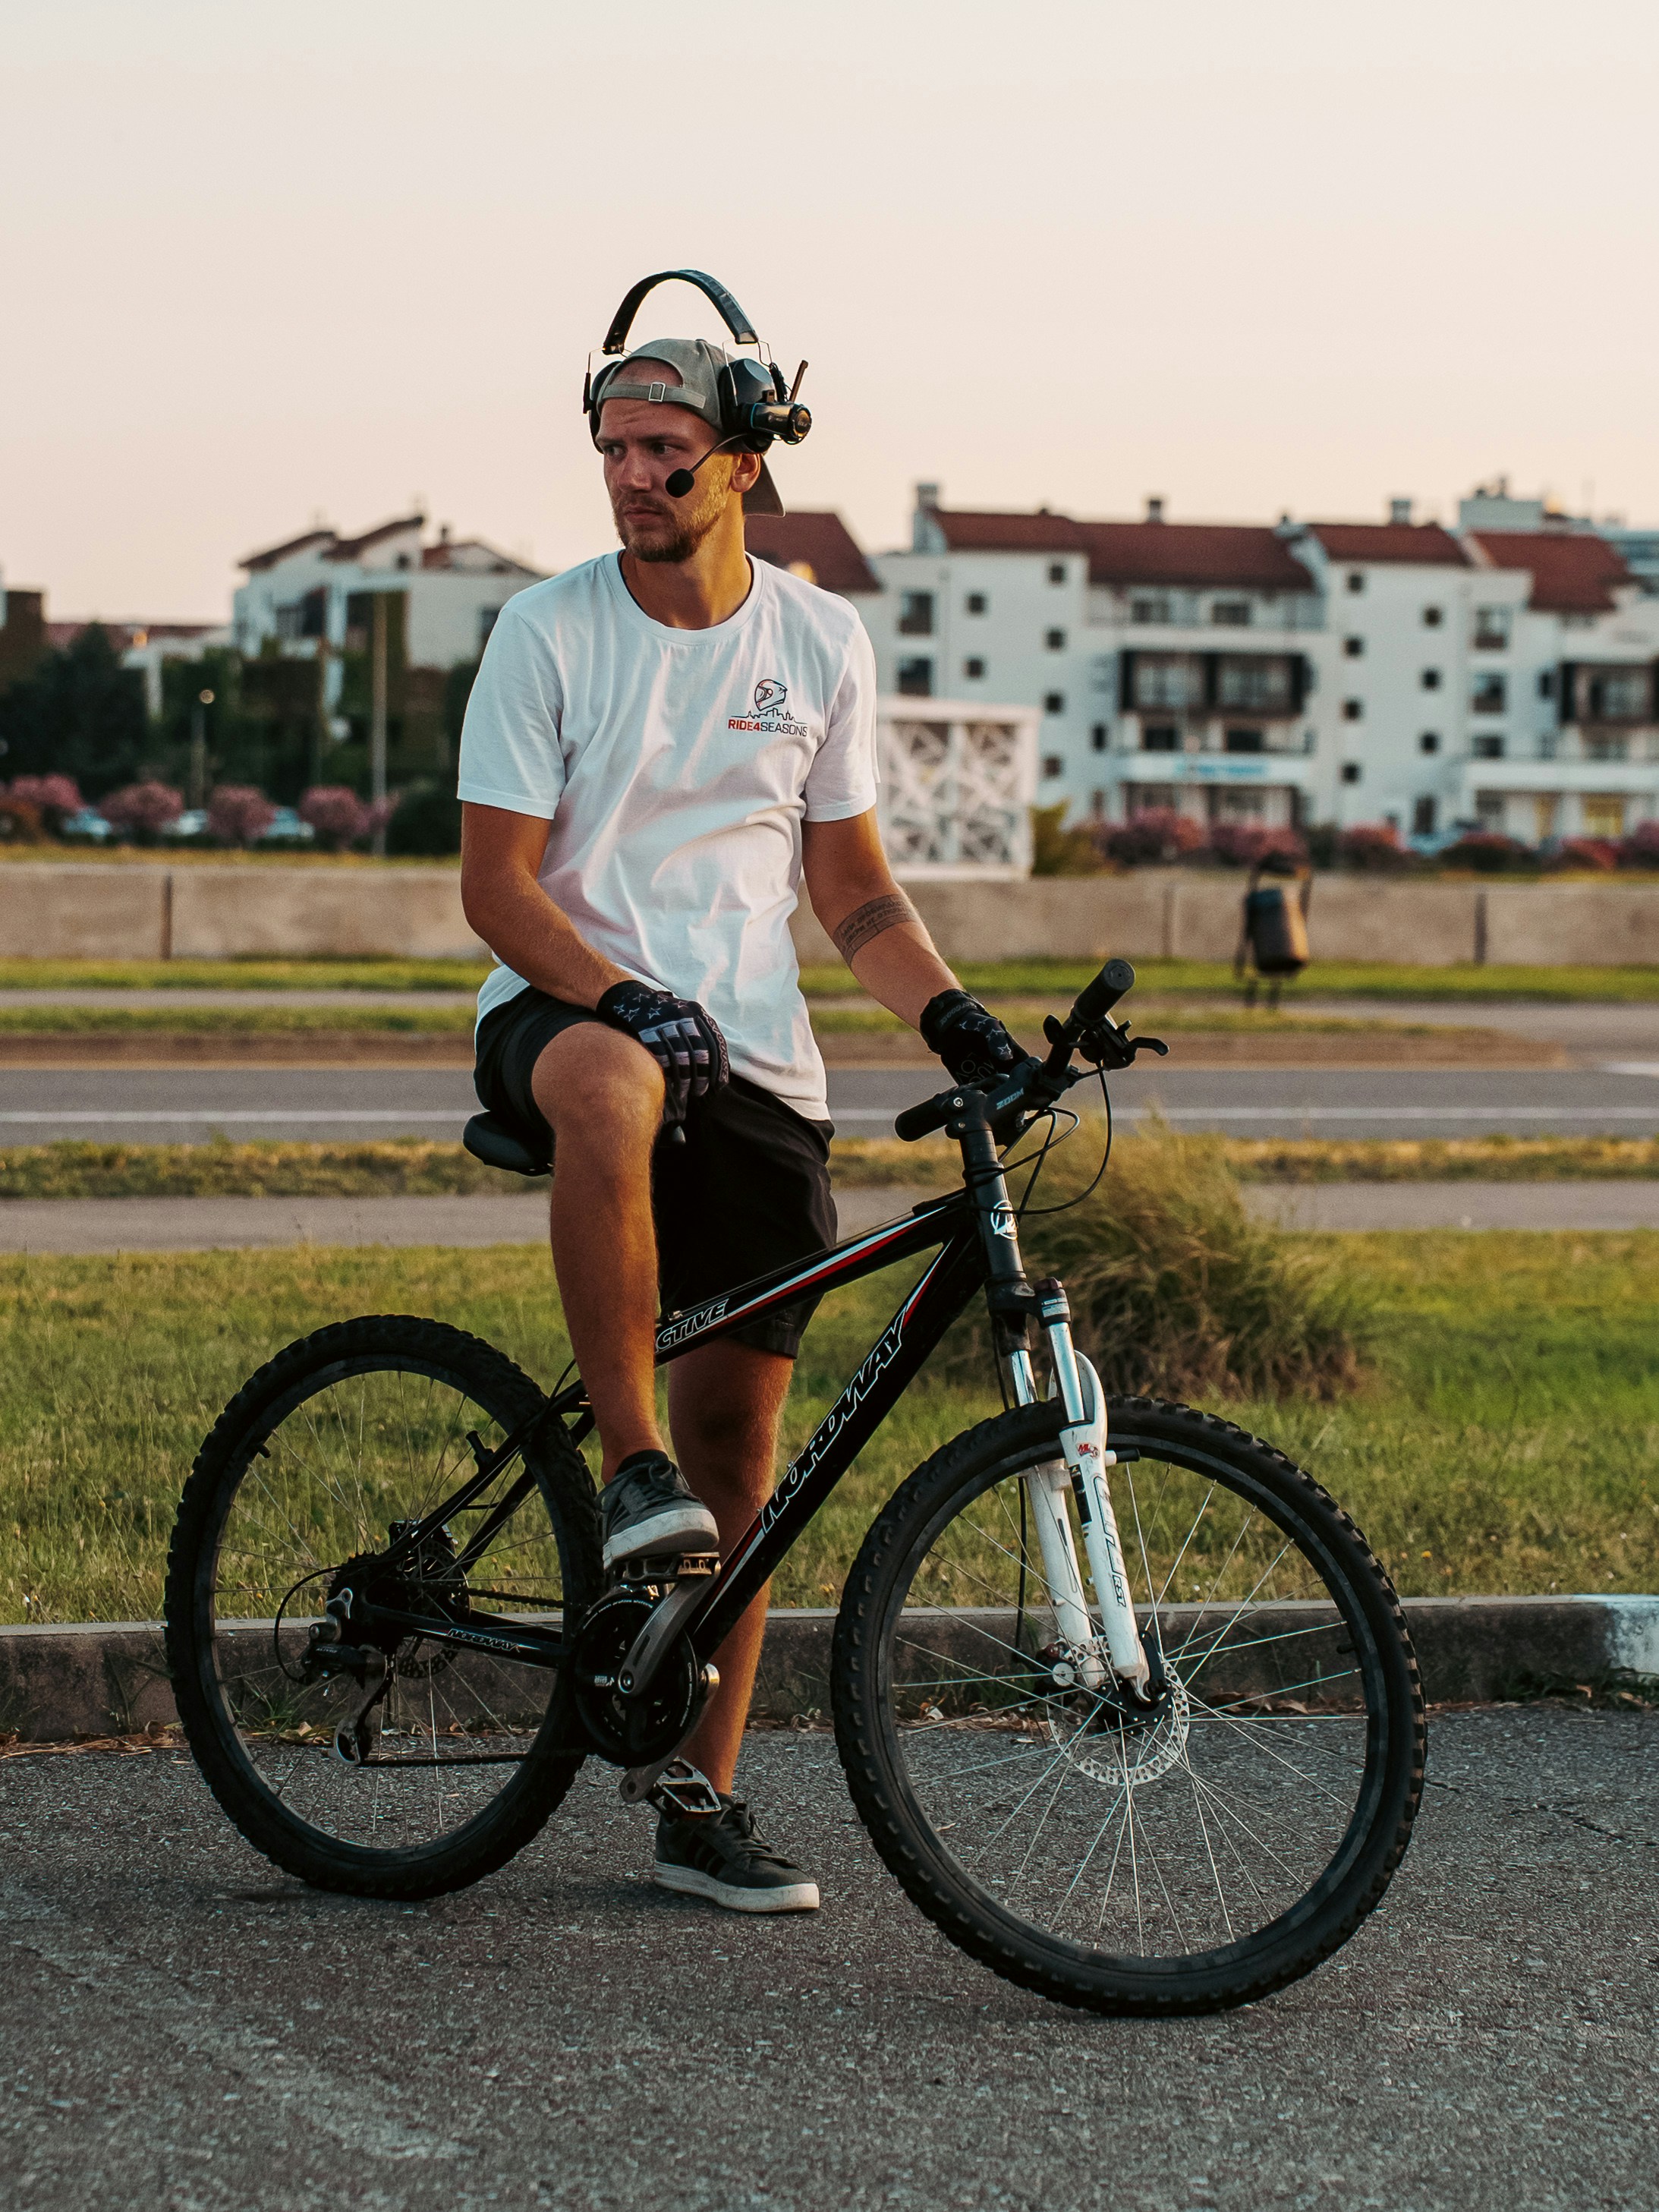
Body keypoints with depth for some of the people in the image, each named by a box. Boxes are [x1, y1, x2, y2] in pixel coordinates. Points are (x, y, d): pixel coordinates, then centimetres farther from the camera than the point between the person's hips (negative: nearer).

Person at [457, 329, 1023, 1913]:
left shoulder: (822, 643, 7)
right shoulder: (550, 631, -3)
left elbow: (849, 886, 14)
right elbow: (497, 885, -7)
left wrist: (950, 1013, -2)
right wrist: (631, 1004, -23)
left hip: (755, 1065, 3)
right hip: (568, 1010, -3)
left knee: (741, 1434, 1)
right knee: (611, 1086, -43)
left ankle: (703, 1802, 11)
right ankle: (628, 1465, -33)